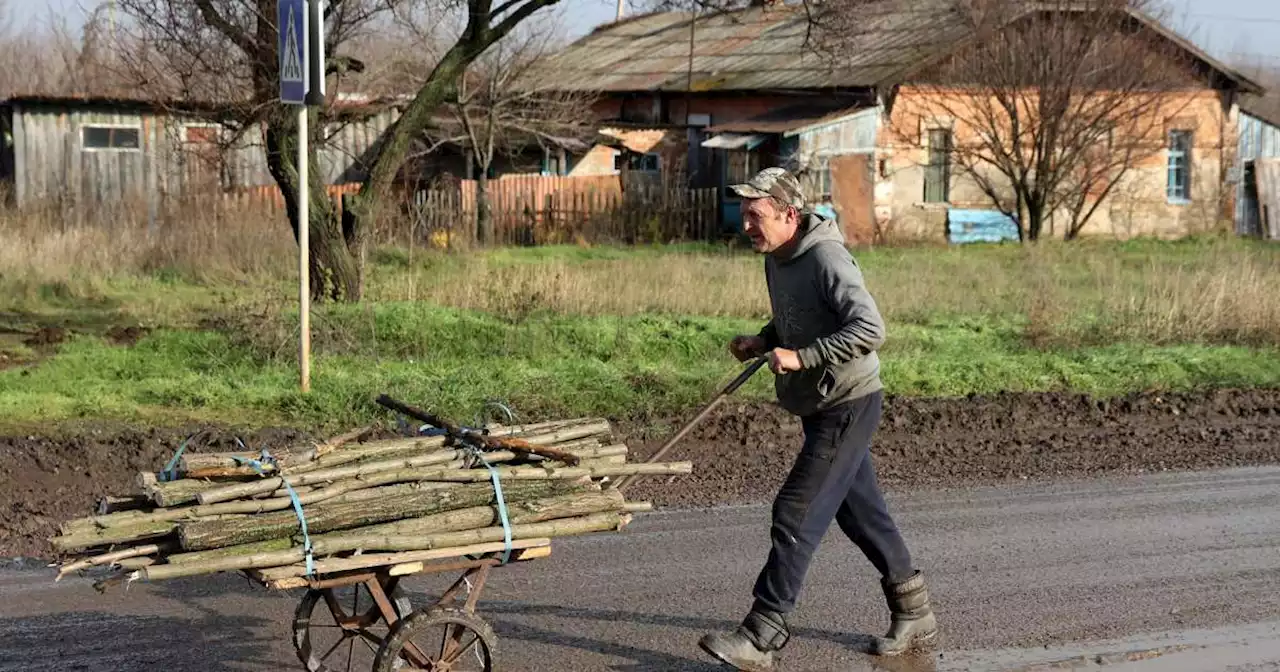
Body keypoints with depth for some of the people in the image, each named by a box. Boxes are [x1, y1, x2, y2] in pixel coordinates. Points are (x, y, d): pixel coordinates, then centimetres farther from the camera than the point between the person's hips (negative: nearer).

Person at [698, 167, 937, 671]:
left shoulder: (827, 259, -21)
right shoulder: (777, 258, 8)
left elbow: (870, 330, -29)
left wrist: (801, 357, -30)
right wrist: (762, 341, 4)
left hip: (848, 406, -10)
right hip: (820, 407, 10)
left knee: (796, 514, -11)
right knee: (859, 511, 17)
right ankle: (913, 612, 31)